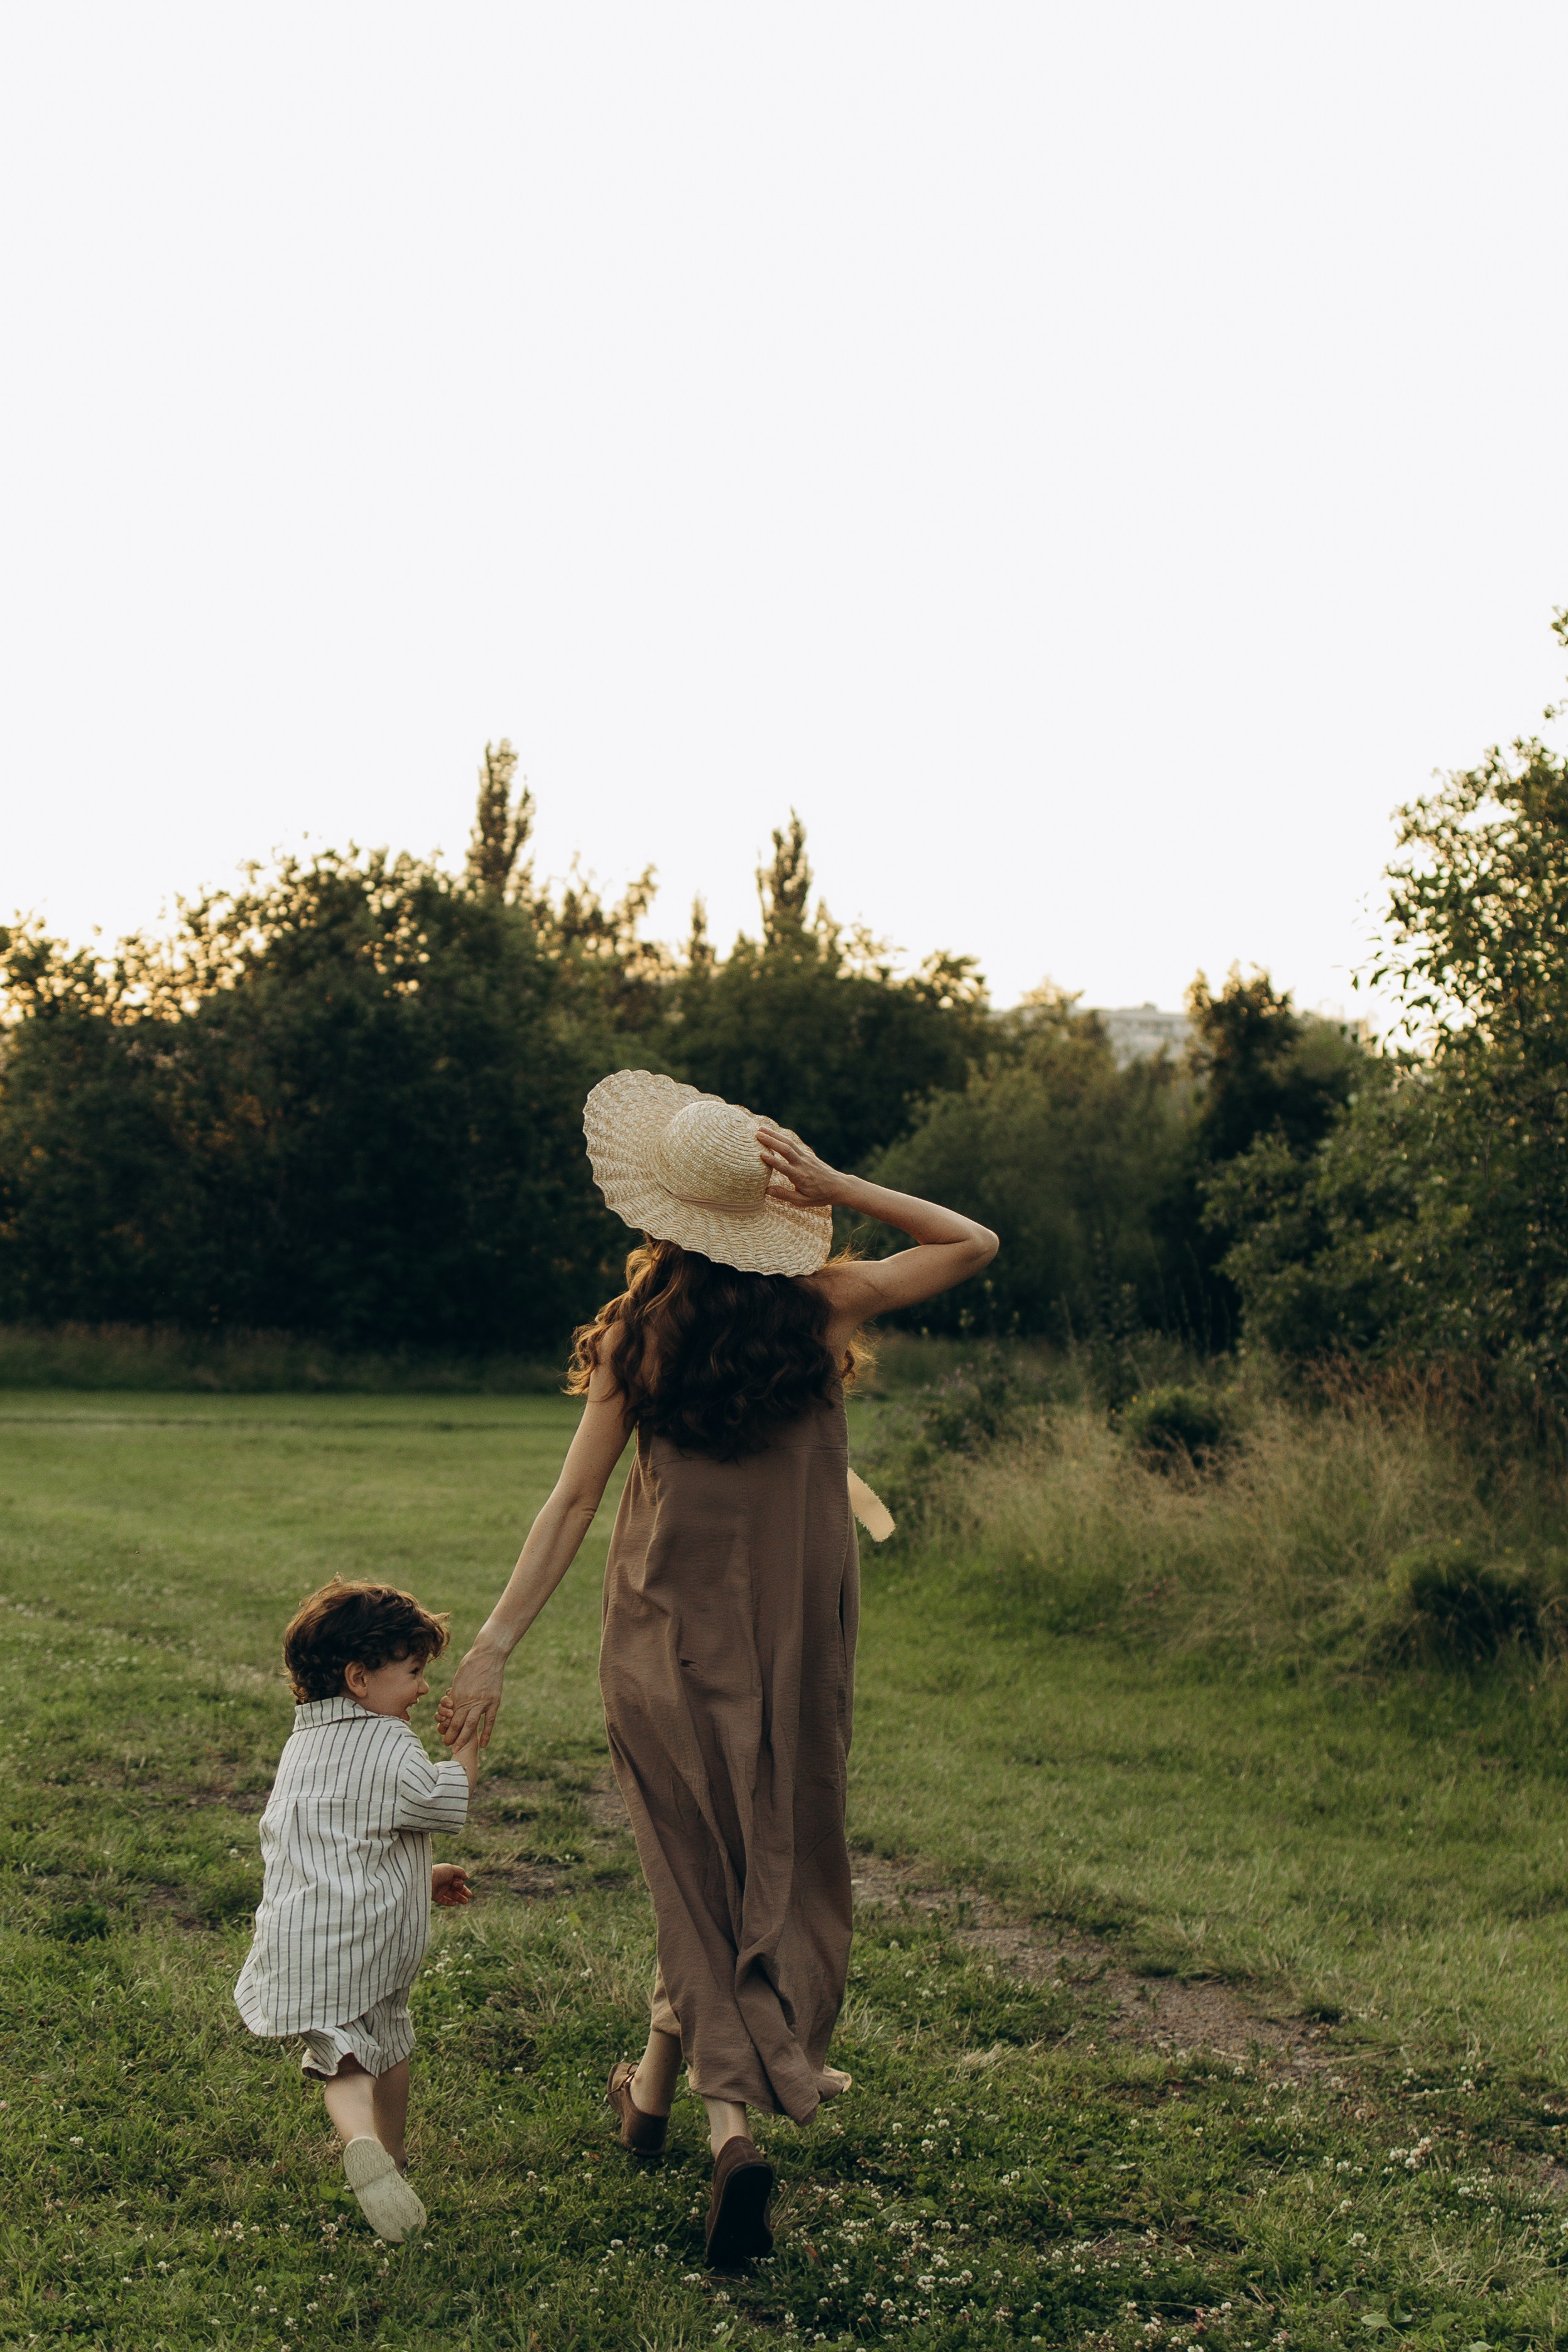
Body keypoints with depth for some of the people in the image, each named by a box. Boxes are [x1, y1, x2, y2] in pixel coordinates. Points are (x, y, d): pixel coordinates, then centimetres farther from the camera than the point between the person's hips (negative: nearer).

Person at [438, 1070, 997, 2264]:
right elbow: (975, 1244, 4)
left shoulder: (636, 1337, -8)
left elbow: (573, 1504, -8)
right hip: (796, 1639, 0)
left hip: (668, 1637, 0)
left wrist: (495, 1647, -3)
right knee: (780, 1861, 17)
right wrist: (838, 1189, -6)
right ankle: (659, 2079, 25)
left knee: (701, 1869, 11)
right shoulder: (822, 1308, -8)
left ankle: (730, 2111, 2)